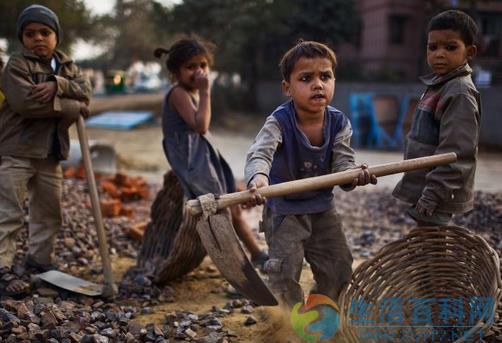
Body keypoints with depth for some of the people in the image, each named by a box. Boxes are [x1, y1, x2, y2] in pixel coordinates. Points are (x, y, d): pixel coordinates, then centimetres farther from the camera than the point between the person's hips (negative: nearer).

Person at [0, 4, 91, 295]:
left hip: (51, 153, 7)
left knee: (50, 212, 15)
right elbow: (26, 102, -23)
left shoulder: (67, 66, 12)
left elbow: (85, 91, -4)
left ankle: (40, 258, 30)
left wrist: (58, 85, -23)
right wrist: (74, 108, -17)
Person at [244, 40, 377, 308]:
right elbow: (260, 153, -39)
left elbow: (342, 162, -16)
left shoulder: (339, 123, -10)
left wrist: (354, 175, -42)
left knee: (339, 269, 12)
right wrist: (258, 177, -63)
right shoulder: (279, 122, -23)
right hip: (283, 210, -4)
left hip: (322, 208, 5)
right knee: (285, 271, -7)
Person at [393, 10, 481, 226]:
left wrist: (432, 195, -23)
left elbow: (456, 154, -23)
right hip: (424, 188, 9)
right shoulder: (439, 85, 11)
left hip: (437, 194, -9)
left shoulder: (460, 93, -18)